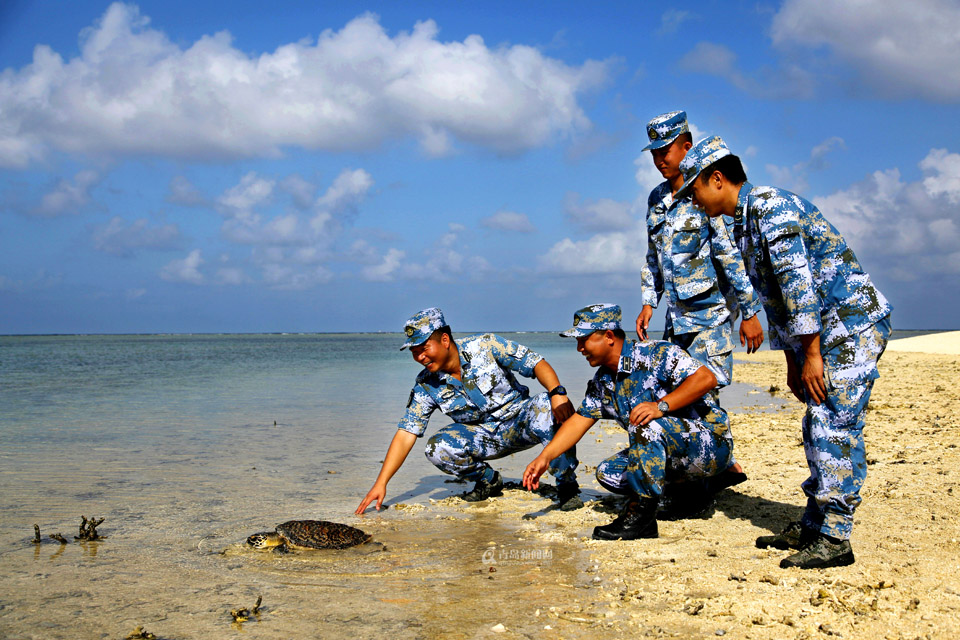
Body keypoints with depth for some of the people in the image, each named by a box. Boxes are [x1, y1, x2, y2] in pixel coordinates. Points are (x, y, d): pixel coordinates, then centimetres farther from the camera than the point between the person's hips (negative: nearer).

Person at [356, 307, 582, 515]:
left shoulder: (485, 346, -16)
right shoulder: (426, 385, -9)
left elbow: (535, 363, -16)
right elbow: (406, 433, -8)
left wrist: (558, 393, -36)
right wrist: (381, 483, -15)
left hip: (520, 420, -3)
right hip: (483, 436, 3)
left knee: (549, 408, -35)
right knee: (437, 448, -26)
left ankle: (567, 486, -17)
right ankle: (488, 480, 4)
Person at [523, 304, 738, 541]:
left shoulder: (656, 354, -17)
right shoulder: (602, 382, 8)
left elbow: (706, 379, -26)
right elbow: (579, 421, 11)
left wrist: (661, 406, -33)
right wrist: (544, 457, 2)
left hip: (711, 445, -9)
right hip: (673, 457, 9)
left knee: (647, 426, -33)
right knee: (607, 472, -5)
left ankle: (640, 518, -24)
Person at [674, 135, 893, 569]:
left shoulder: (771, 207, -15)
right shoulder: (744, 224, 16)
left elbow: (798, 283, -22)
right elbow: (775, 298, 20)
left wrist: (811, 355, -21)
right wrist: (792, 362, 19)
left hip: (851, 324, -10)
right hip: (827, 332, 10)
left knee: (835, 428, -11)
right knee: (818, 428, 11)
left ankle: (835, 538, -7)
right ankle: (813, 525, 18)